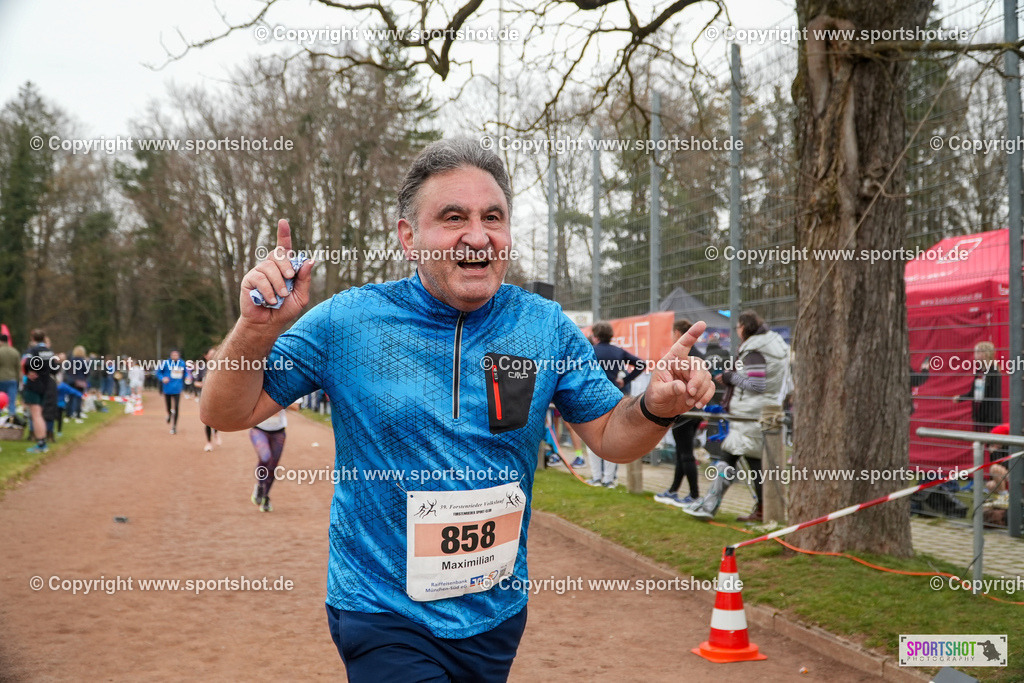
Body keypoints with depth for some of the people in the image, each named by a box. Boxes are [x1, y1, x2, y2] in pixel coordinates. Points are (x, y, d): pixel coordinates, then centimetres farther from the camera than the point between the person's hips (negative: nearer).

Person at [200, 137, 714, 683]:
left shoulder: (546, 327, -4)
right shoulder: (346, 321, -10)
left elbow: (609, 436, 4)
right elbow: (225, 414, -5)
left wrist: (655, 408, -18)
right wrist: (257, 329, -24)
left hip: (497, 614, 3)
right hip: (382, 613, -3)